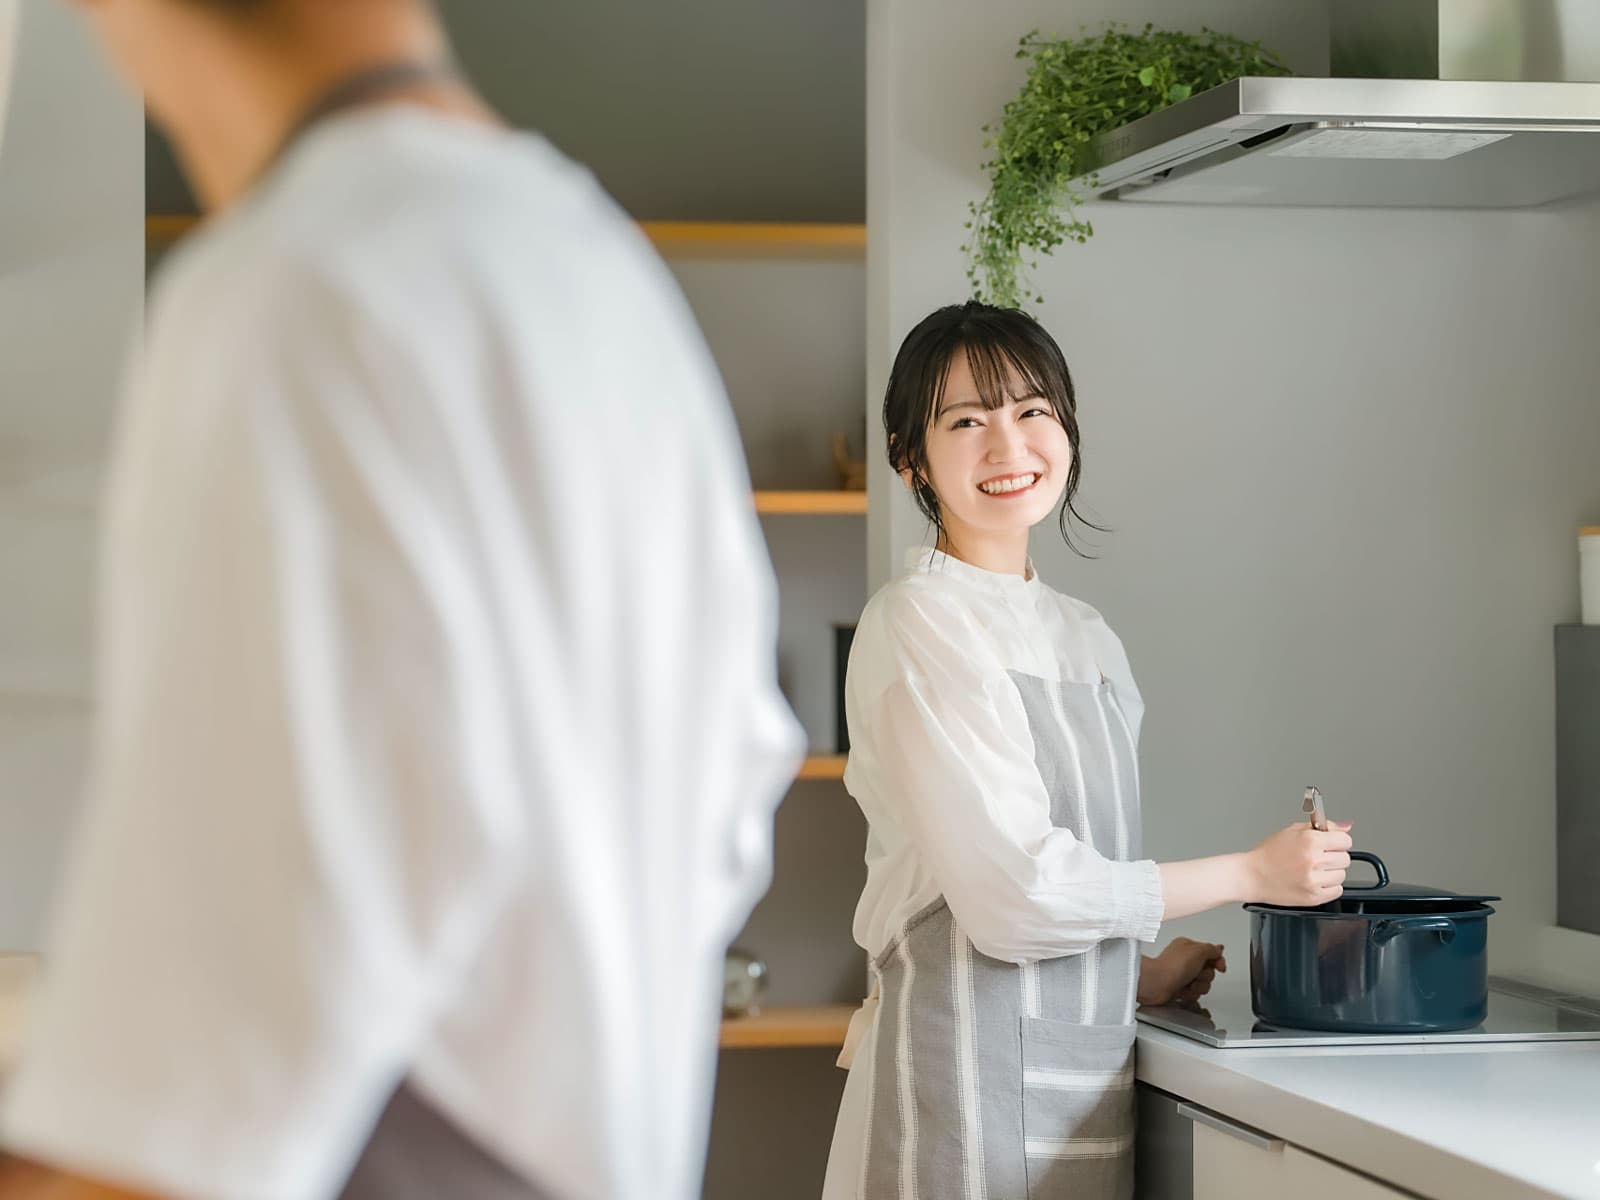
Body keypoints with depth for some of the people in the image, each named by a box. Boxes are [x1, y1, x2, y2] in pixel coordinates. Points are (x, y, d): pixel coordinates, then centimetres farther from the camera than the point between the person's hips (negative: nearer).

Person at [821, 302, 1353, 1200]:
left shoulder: (1086, 636, 14)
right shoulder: (918, 624, -10)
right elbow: (1014, 890, -16)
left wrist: (1138, 975, 9)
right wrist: (1252, 873, -8)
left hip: (1086, 1072, 7)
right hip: (972, 1066, -7)